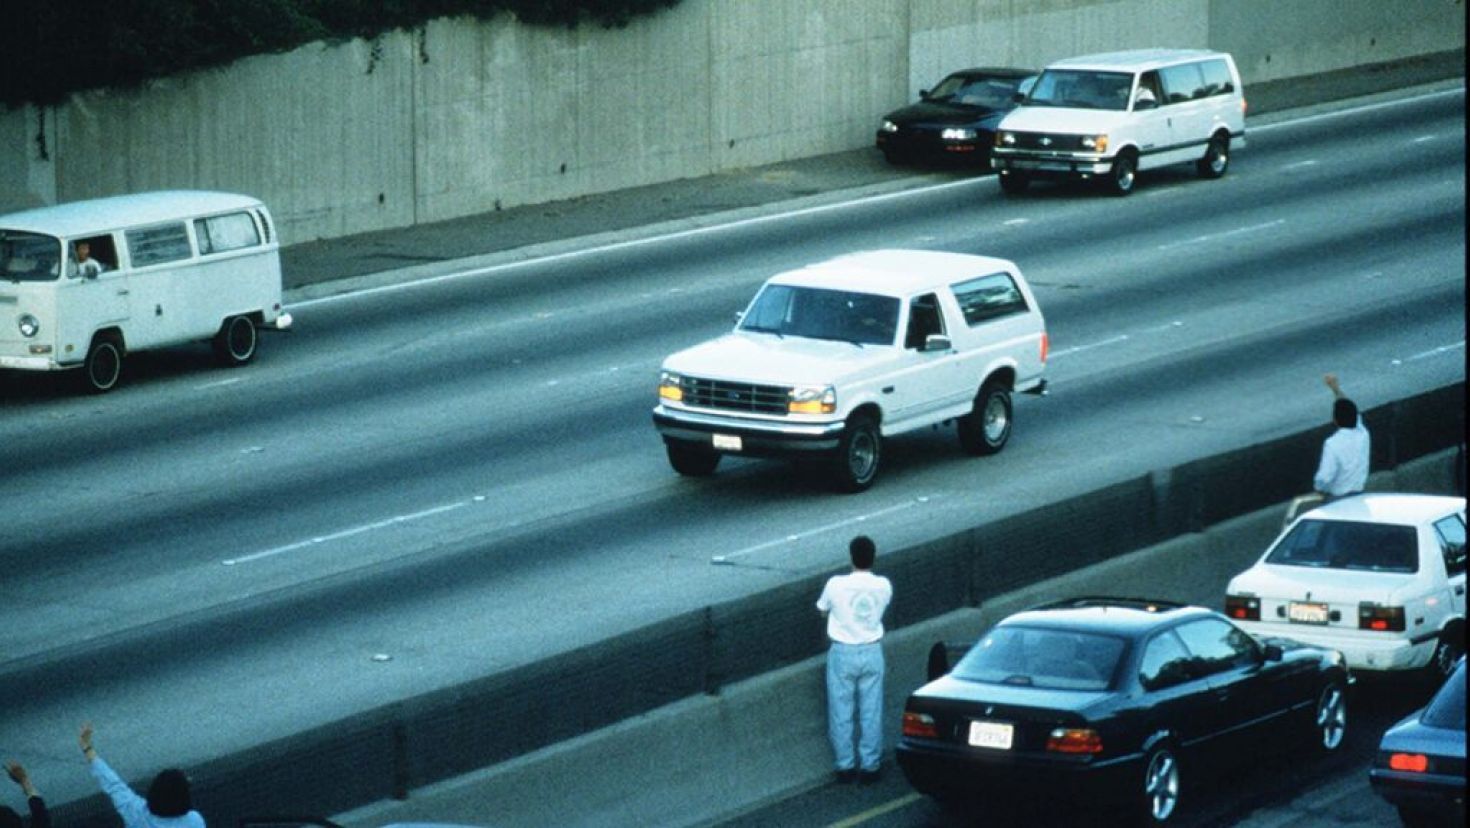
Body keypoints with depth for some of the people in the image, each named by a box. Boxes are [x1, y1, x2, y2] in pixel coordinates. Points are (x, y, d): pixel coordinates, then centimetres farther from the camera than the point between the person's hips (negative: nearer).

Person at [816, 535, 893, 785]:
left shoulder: (836, 585, -16)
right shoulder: (883, 586, -9)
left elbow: (823, 608, 3)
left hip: (843, 653, -2)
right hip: (872, 652, 2)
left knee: (841, 713, 9)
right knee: (871, 714, 10)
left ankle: (845, 767, 13)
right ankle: (869, 767, 13)